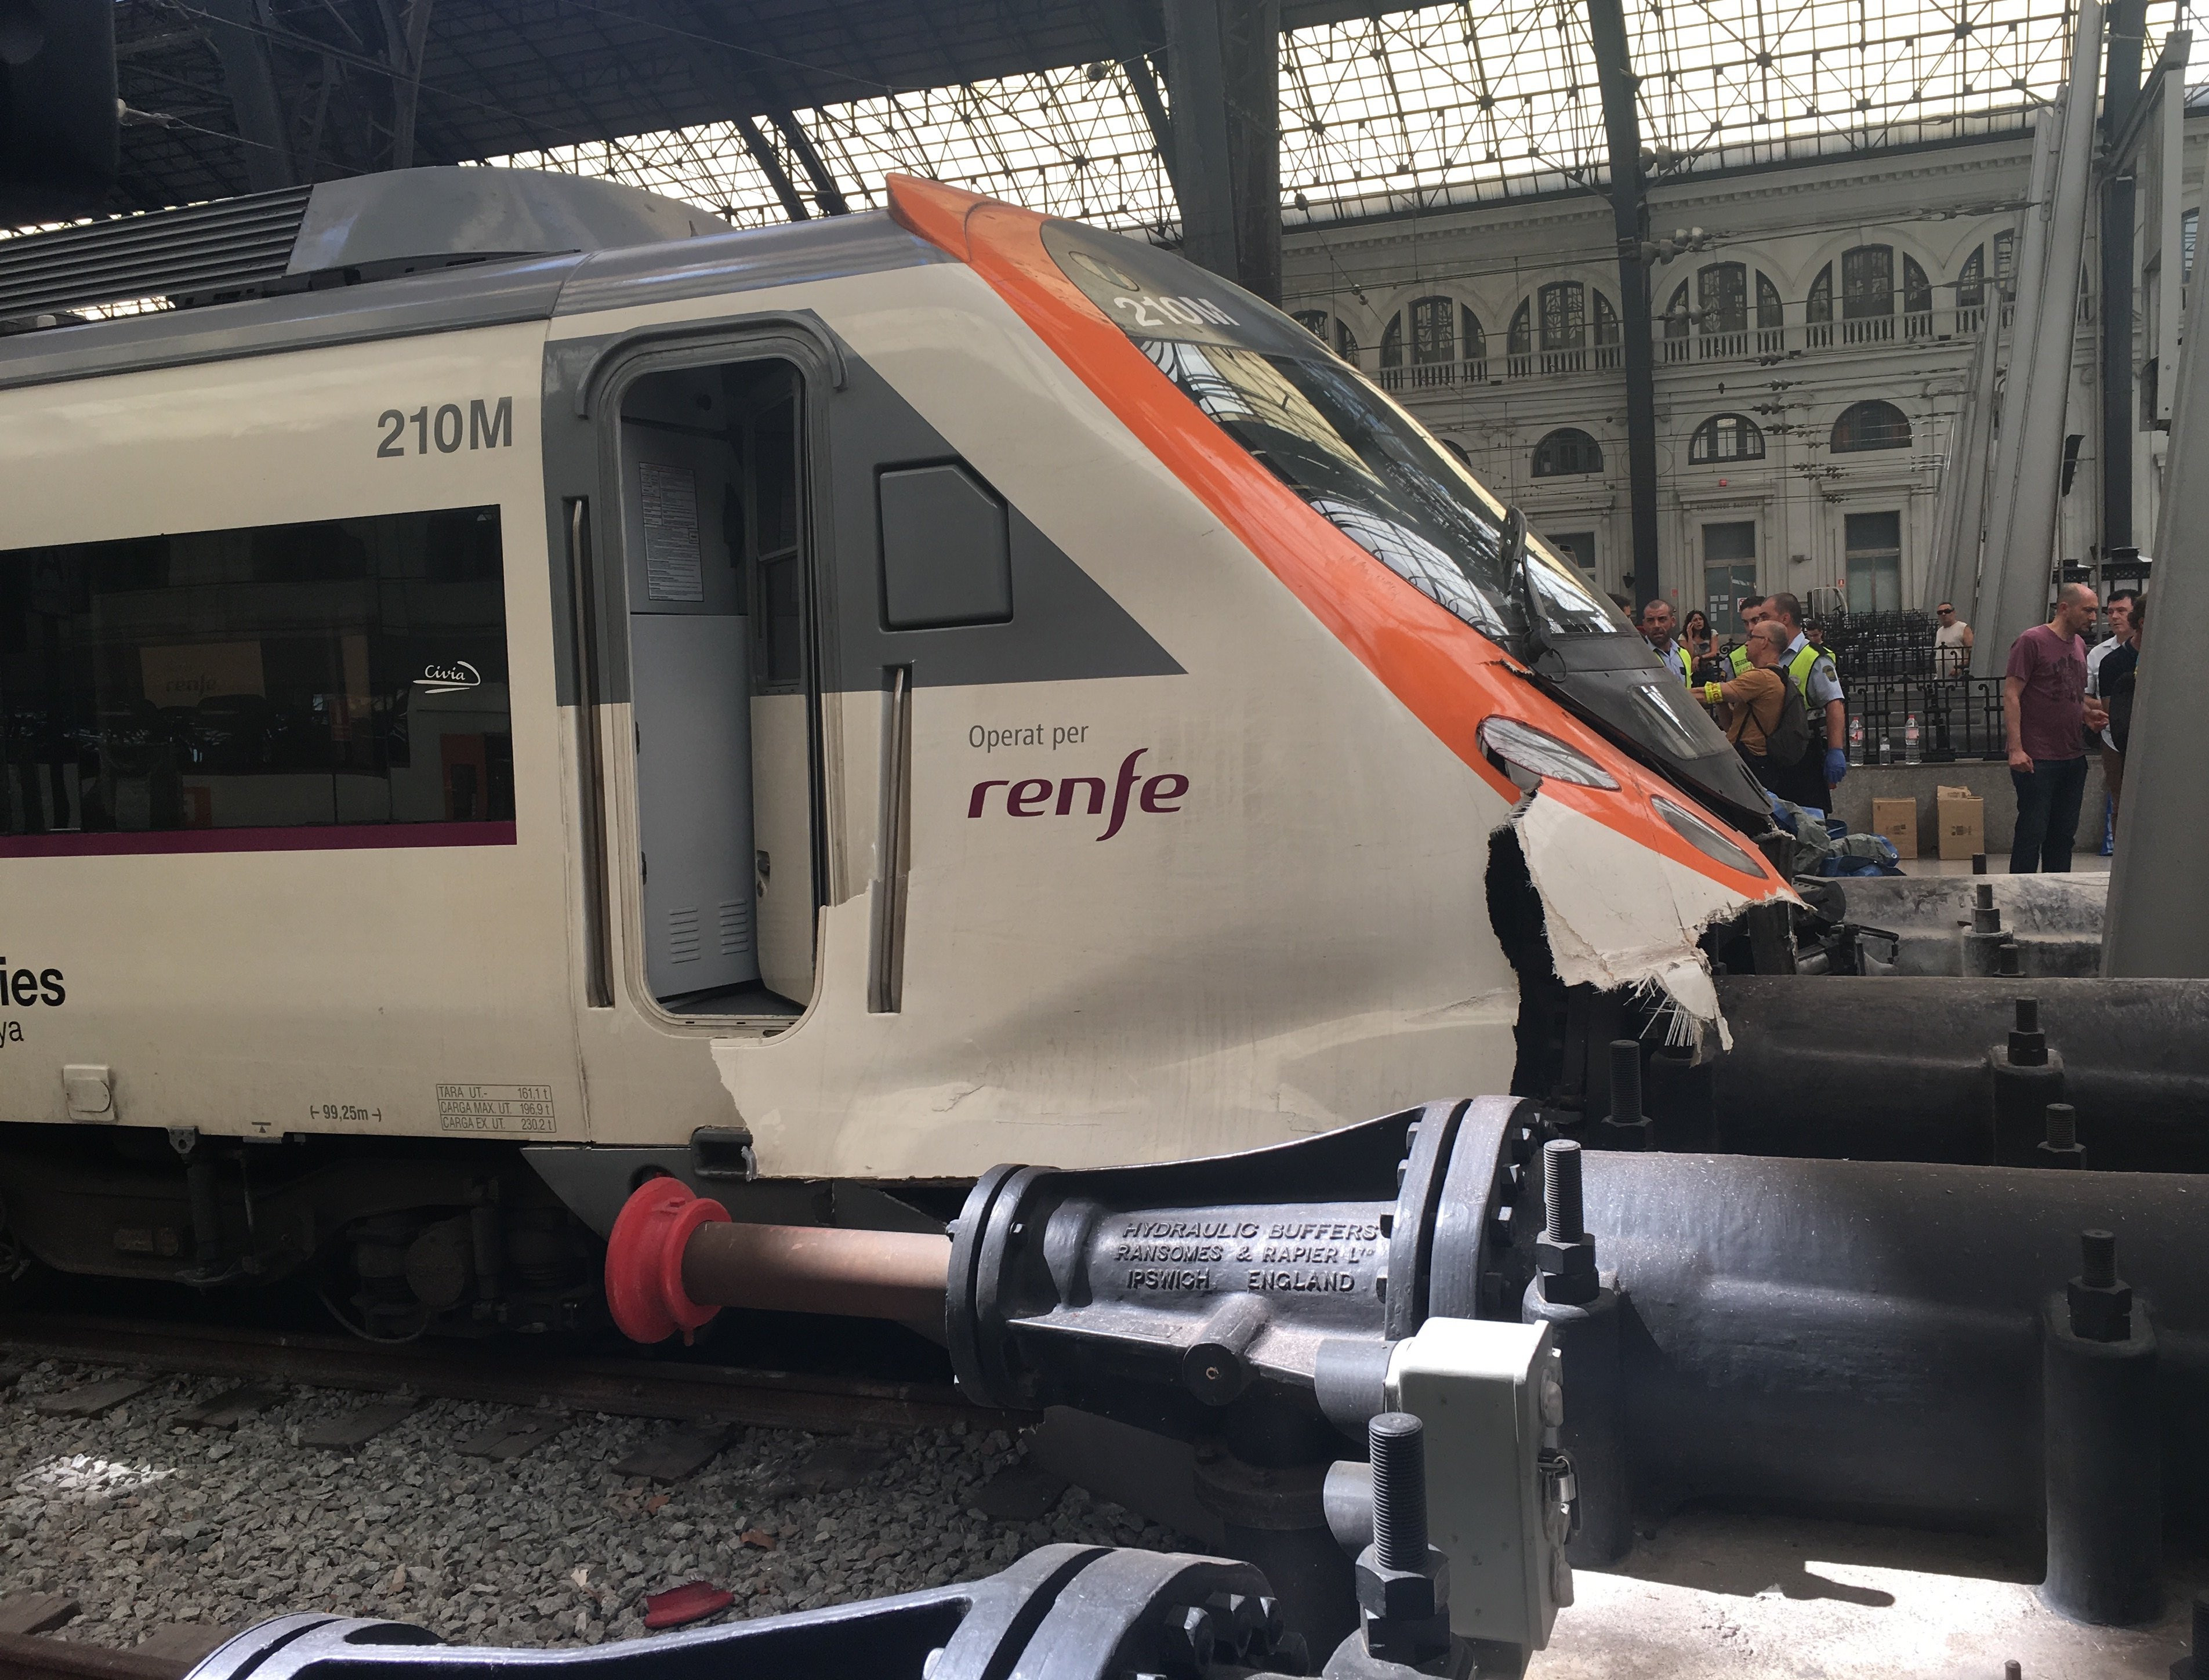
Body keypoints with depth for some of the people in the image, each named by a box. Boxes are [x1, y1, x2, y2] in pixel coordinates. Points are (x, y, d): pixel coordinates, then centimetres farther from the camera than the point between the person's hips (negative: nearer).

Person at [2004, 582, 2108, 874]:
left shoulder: (2079, 645, 15)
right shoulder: (2032, 641, -9)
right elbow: (2011, 695, -13)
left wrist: (2088, 713, 3)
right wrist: (2016, 749, -20)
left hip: (2073, 758, 8)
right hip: (2037, 759, -8)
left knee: (2064, 833, 12)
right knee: (2032, 832, -4)